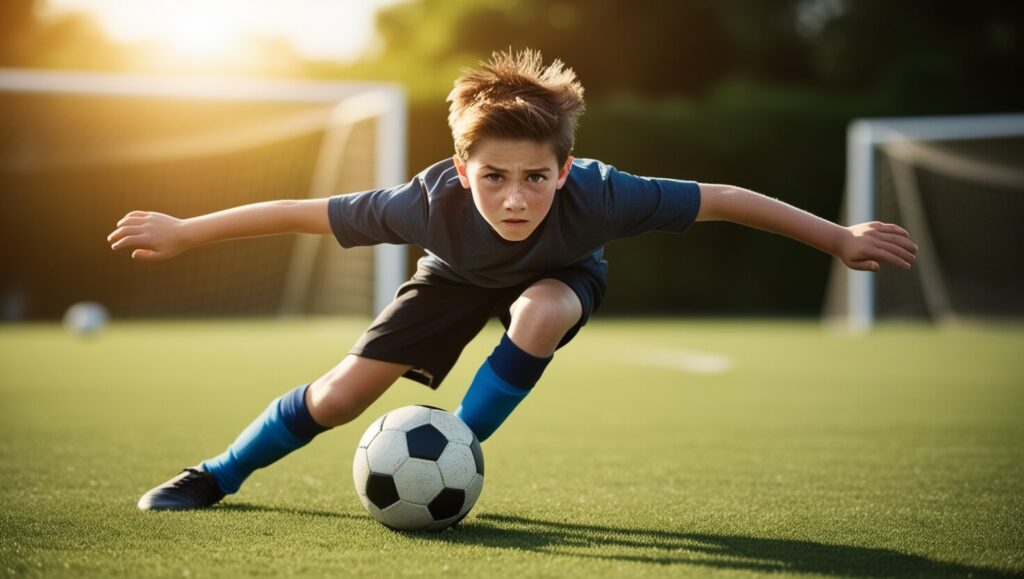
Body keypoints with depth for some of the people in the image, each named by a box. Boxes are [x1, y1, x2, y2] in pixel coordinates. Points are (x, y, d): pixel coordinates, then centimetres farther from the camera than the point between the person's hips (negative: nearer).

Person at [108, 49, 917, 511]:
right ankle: (221, 476, 19)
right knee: (342, 393, -8)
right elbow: (305, 213, -31)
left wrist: (840, 238, -32)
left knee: (541, 311, -37)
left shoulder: (598, 195, -44)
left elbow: (726, 199, -36)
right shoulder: (433, 202, -42)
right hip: (460, 275, 0)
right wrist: (181, 233, -25)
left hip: (559, 276, 0)